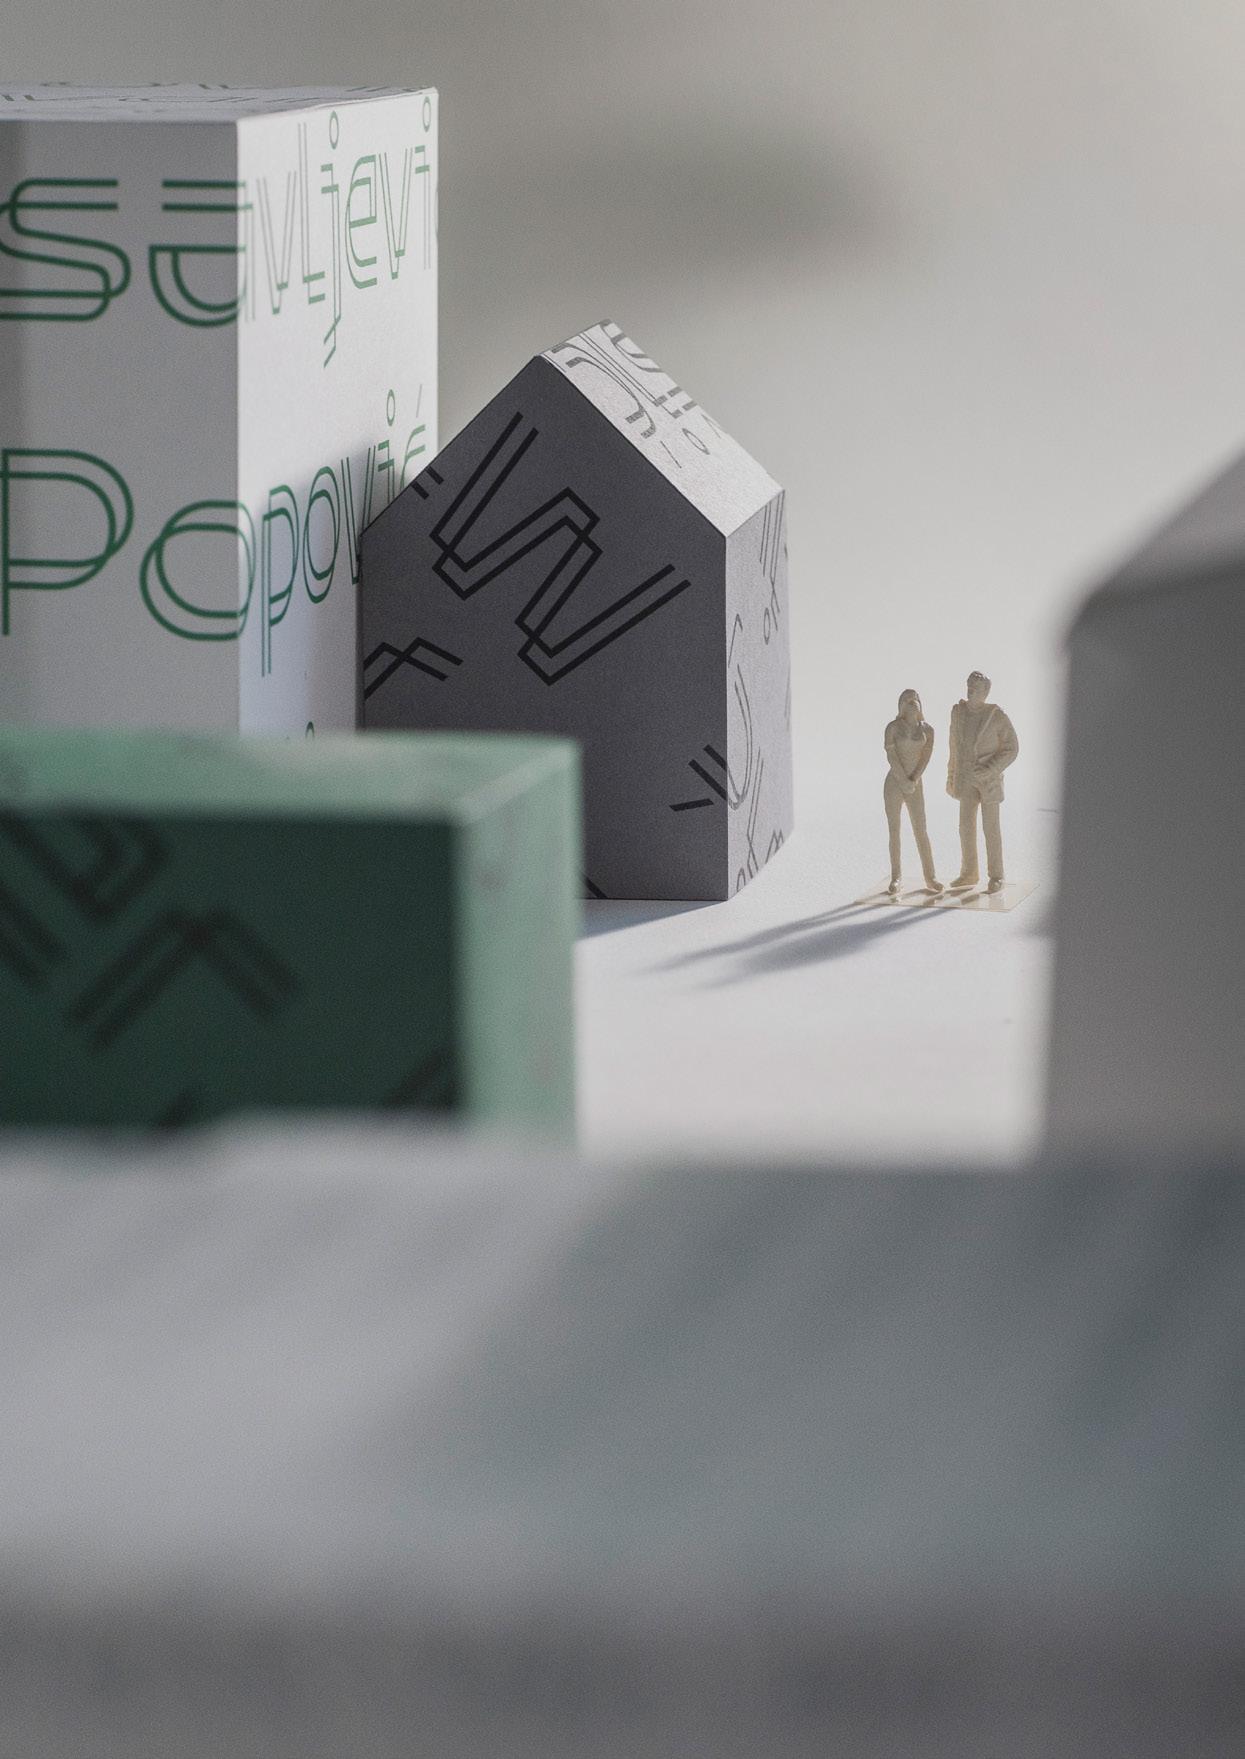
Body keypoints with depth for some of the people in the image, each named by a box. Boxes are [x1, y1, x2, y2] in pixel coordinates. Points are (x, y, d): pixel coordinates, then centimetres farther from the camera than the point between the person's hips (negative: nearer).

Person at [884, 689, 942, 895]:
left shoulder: (927, 730, 4)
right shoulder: (893, 727, -2)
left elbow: (926, 758, -3)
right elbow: (891, 756, -10)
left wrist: (913, 781, -14)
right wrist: (904, 782, -16)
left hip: (914, 785, 1)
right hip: (893, 783, -1)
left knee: (921, 830, -2)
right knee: (894, 831, 0)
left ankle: (930, 878, 2)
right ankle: (895, 879, 5)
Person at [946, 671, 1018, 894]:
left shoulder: (997, 716, -16)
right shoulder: (959, 711, -2)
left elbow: (1011, 749, -10)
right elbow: (955, 745, 8)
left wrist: (989, 769, -22)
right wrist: (951, 777, 11)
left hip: (990, 777, -4)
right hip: (967, 777, 4)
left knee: (991, 827, -1)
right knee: (966, 826, 8)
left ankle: (996, 877, 10)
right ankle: (970, 874, 21)